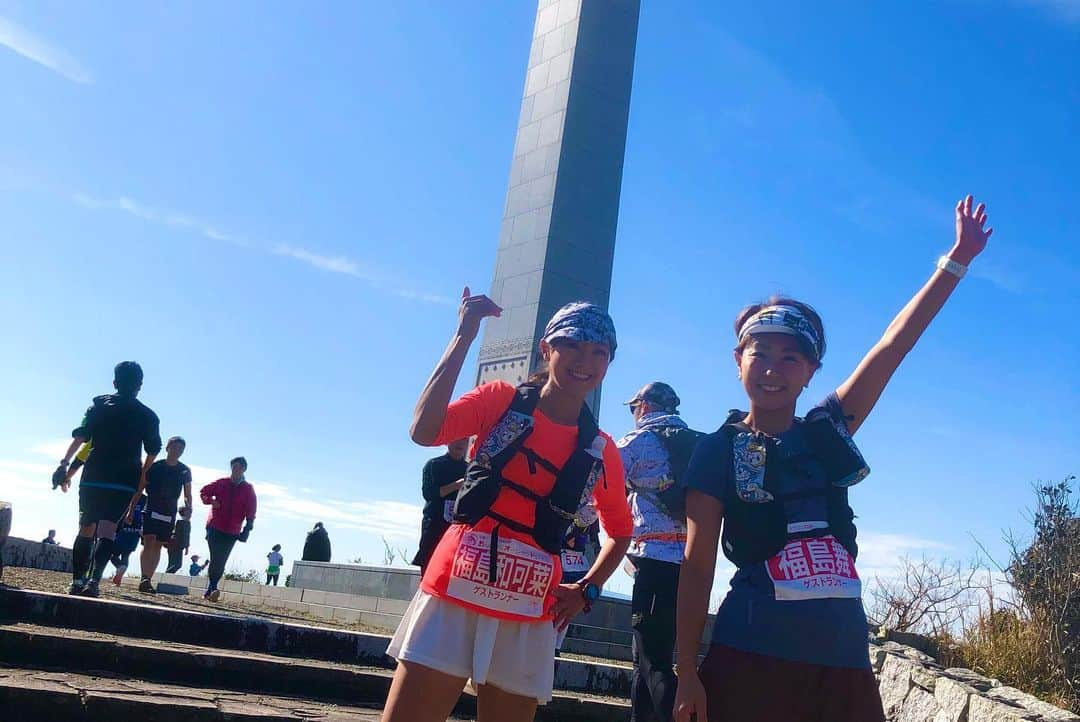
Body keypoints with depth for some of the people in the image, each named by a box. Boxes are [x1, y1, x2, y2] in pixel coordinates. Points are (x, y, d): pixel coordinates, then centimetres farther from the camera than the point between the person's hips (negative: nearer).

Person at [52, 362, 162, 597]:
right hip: (125, 482, -1)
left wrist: (64, 464, -8)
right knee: (108, 529, -6)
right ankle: (94, 580, -22)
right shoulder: (147, 415, 6)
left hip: (93, 478, 1)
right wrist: (142, 475, 22)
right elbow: (153, 451, 7)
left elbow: (80, 436, -5)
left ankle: (77, 581, 10)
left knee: (86, 528, 11)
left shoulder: (100, 404, 7)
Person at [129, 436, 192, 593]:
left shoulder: (185, 471, 4)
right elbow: (139, 490, 0)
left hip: (169, 514, 3)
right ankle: (144, 578, -23)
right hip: (151, 510, -3)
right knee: (148, 543, -15)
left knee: (157, 546, 5)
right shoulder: (154, 466, -4)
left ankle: (148, 580, 9)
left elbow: (188, 496, 10)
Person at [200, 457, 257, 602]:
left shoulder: (248, 489, 3)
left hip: (232, 532, 0)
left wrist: (247, 530, -9)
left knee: (220, 562, -1)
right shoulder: (221, 483, 6)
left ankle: (210, 590, 5)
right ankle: (213, 588, -10)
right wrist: (211, 501, -2)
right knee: (216, 559, -11)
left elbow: (251, 513, 0)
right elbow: (203, 492, 17)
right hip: (214, 527, 0)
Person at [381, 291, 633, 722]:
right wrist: (464, 337, -15)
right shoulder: (500, 400, 2)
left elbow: (620, 531, 24)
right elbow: (423, 431, -16)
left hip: (527, 617, 3)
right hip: (456, 592, -2)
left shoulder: (601, 452, 9)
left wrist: (586, 590, 9)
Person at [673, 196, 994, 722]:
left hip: (843, 659, 4)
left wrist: (957, 260, 6)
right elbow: (697, 565, -4)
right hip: (751, 658, -4)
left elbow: (892, 346, 6)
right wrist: (688, 673, -7)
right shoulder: (718, 450, -2)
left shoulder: (827, 431, 8)